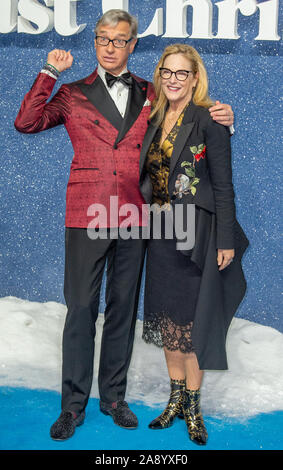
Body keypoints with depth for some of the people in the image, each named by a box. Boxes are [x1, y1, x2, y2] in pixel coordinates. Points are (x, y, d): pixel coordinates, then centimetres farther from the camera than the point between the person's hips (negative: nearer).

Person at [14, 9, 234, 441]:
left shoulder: (151, 96, 13)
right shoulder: (73, 94, 8)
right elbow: (26, 123, -1)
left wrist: (218, 118, 1)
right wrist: (50, 73, -4)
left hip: (134, 218, 2)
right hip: (86, 215, -2)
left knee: (123, 307, 11)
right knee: (81, 308, 1)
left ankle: (113, 396, 26)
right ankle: (73, 405, 15)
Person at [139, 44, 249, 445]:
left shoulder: (209, 121, -9)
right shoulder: (155, 119, 9)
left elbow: (223, 185, -10)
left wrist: (225, 241, -13)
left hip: (196, 232, -6)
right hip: (160, 231, 6)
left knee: (191, 318, 1)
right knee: (166, 316, 12)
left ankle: (193, 405, 17)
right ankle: (176, 399, 27)